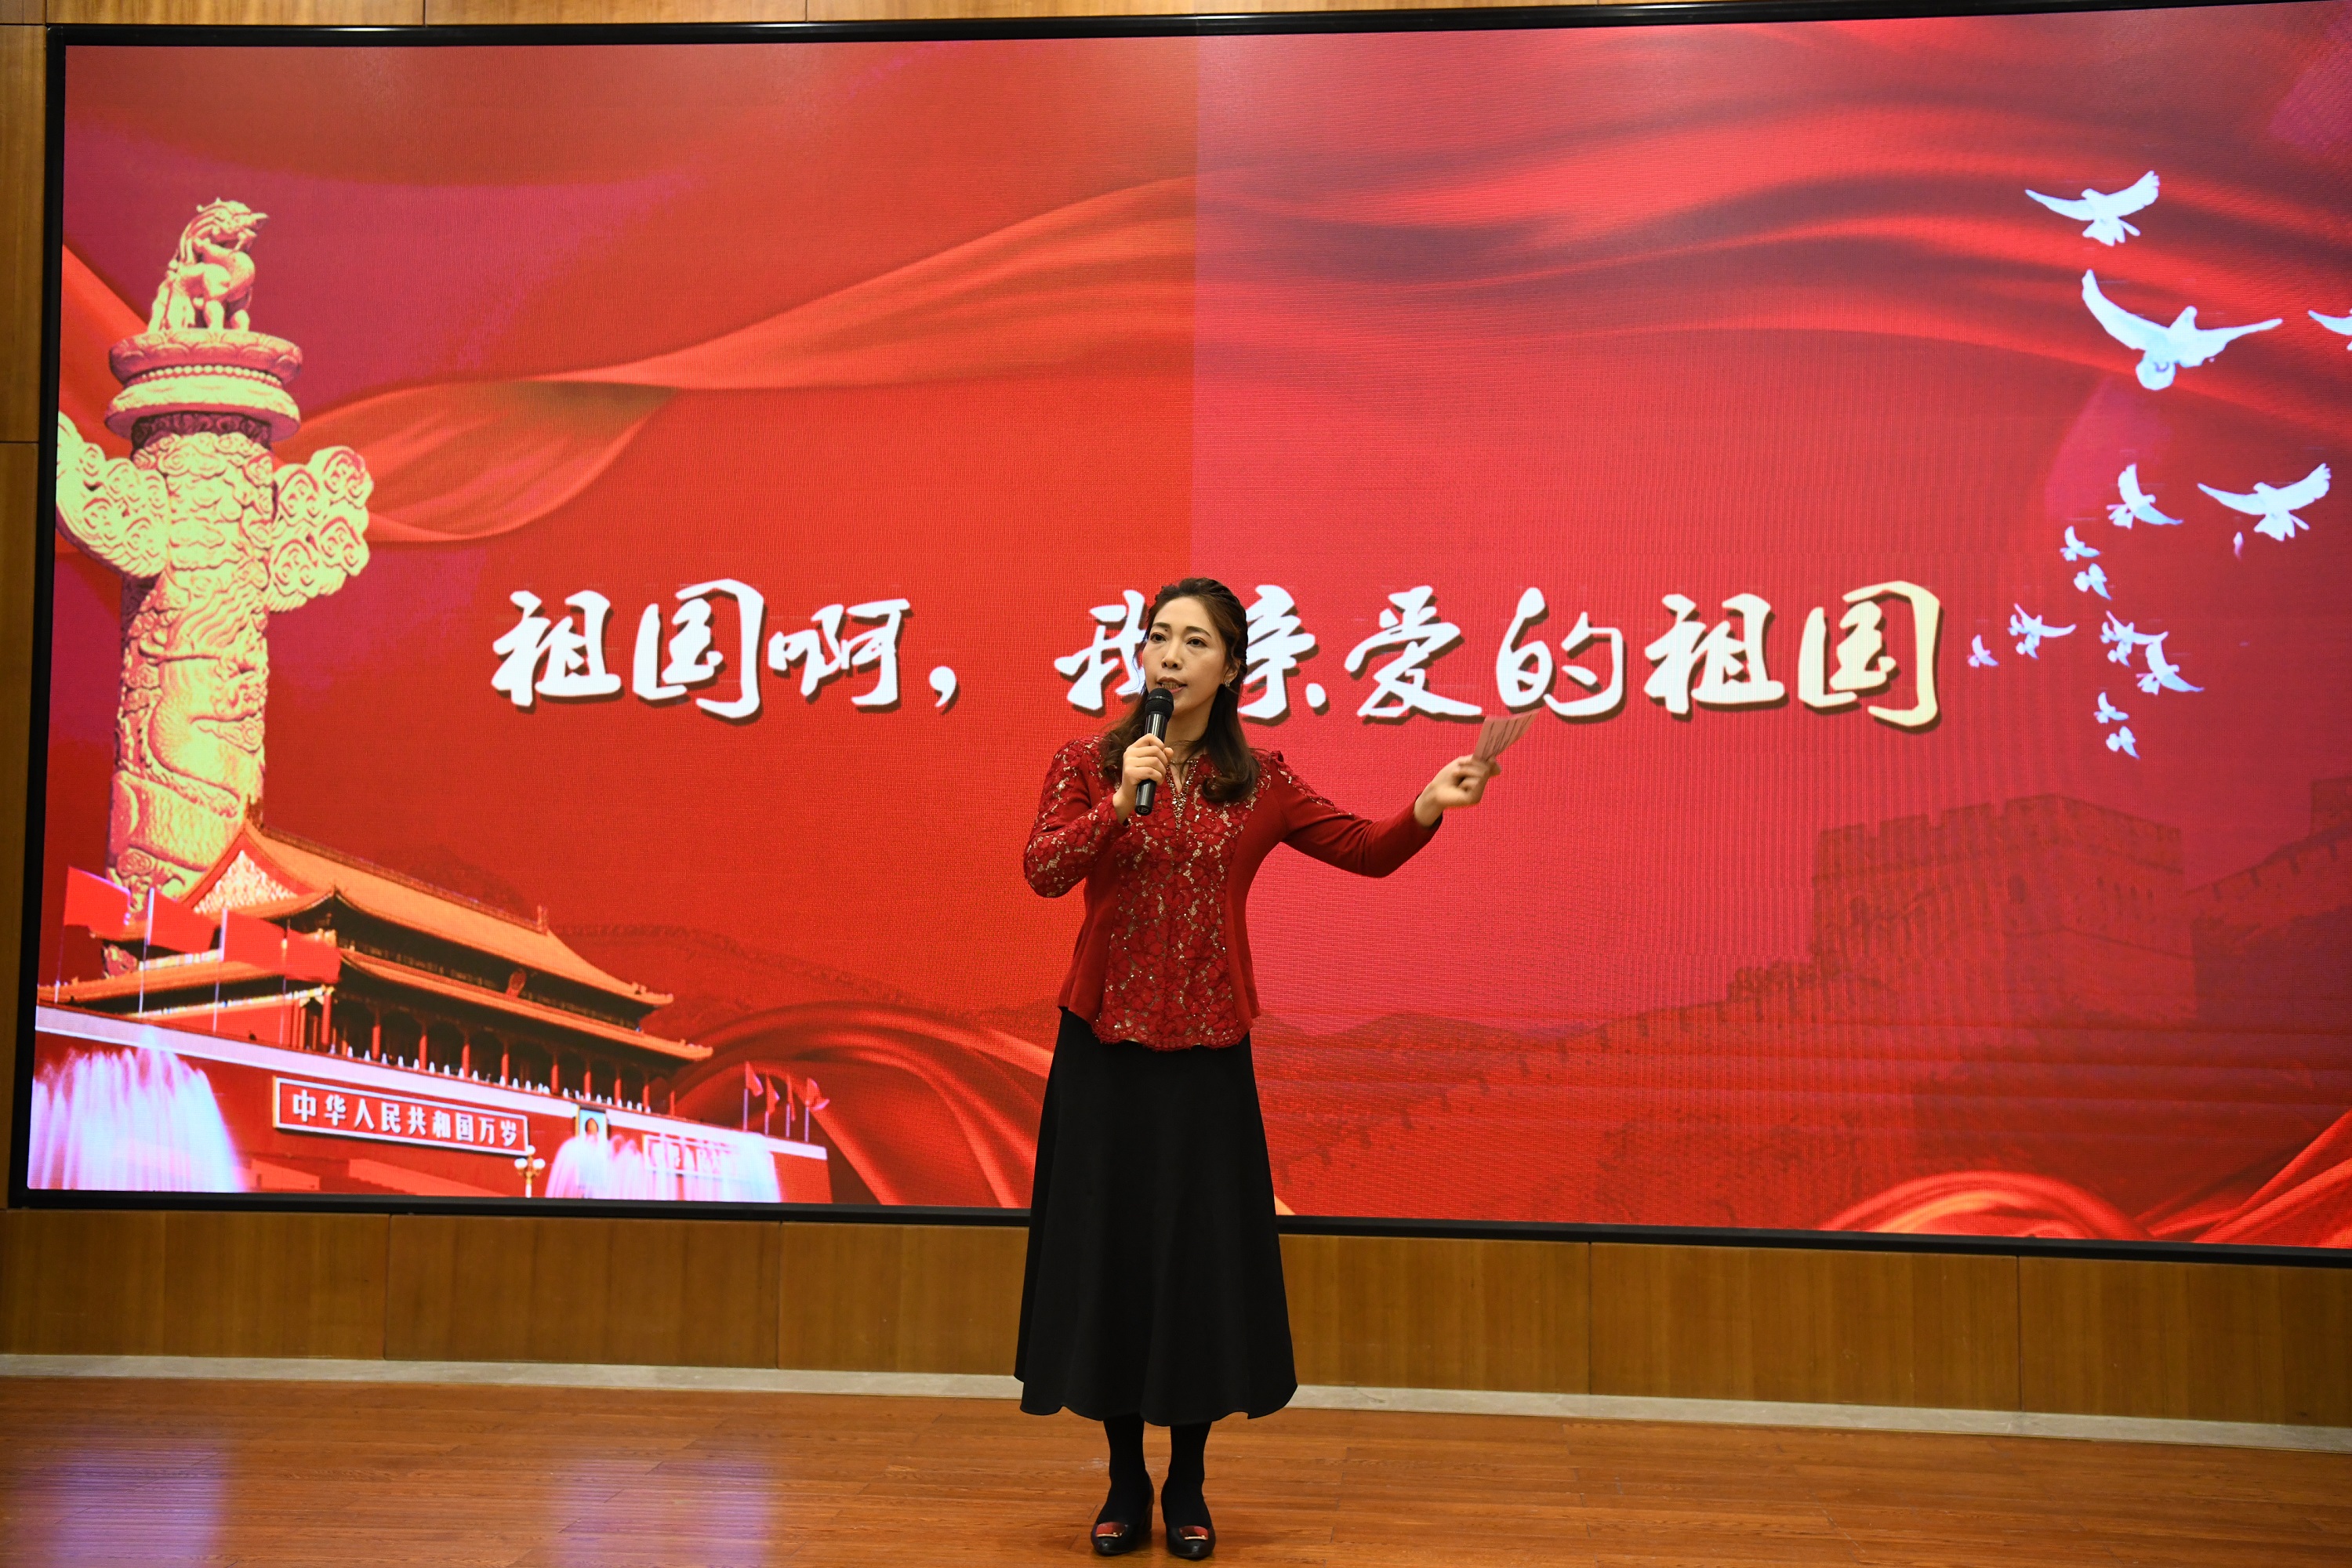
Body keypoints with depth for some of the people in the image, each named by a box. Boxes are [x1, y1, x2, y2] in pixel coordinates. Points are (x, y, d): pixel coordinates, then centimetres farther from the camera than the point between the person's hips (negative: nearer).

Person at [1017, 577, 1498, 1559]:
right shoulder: (1088, 763, 2)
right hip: (1103, 1045, 0)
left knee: (1200, 1257, 4)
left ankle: (1188, 1489, 20)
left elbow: (1369, 852, 2)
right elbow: (1042, 870, -11)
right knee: (1108, 1250, 5)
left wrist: (1427, 807, -16)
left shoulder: (1260, 784, 3)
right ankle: (1125, 1484, 21)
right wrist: (1121, 801, -23)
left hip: (1206, 1051, 0)